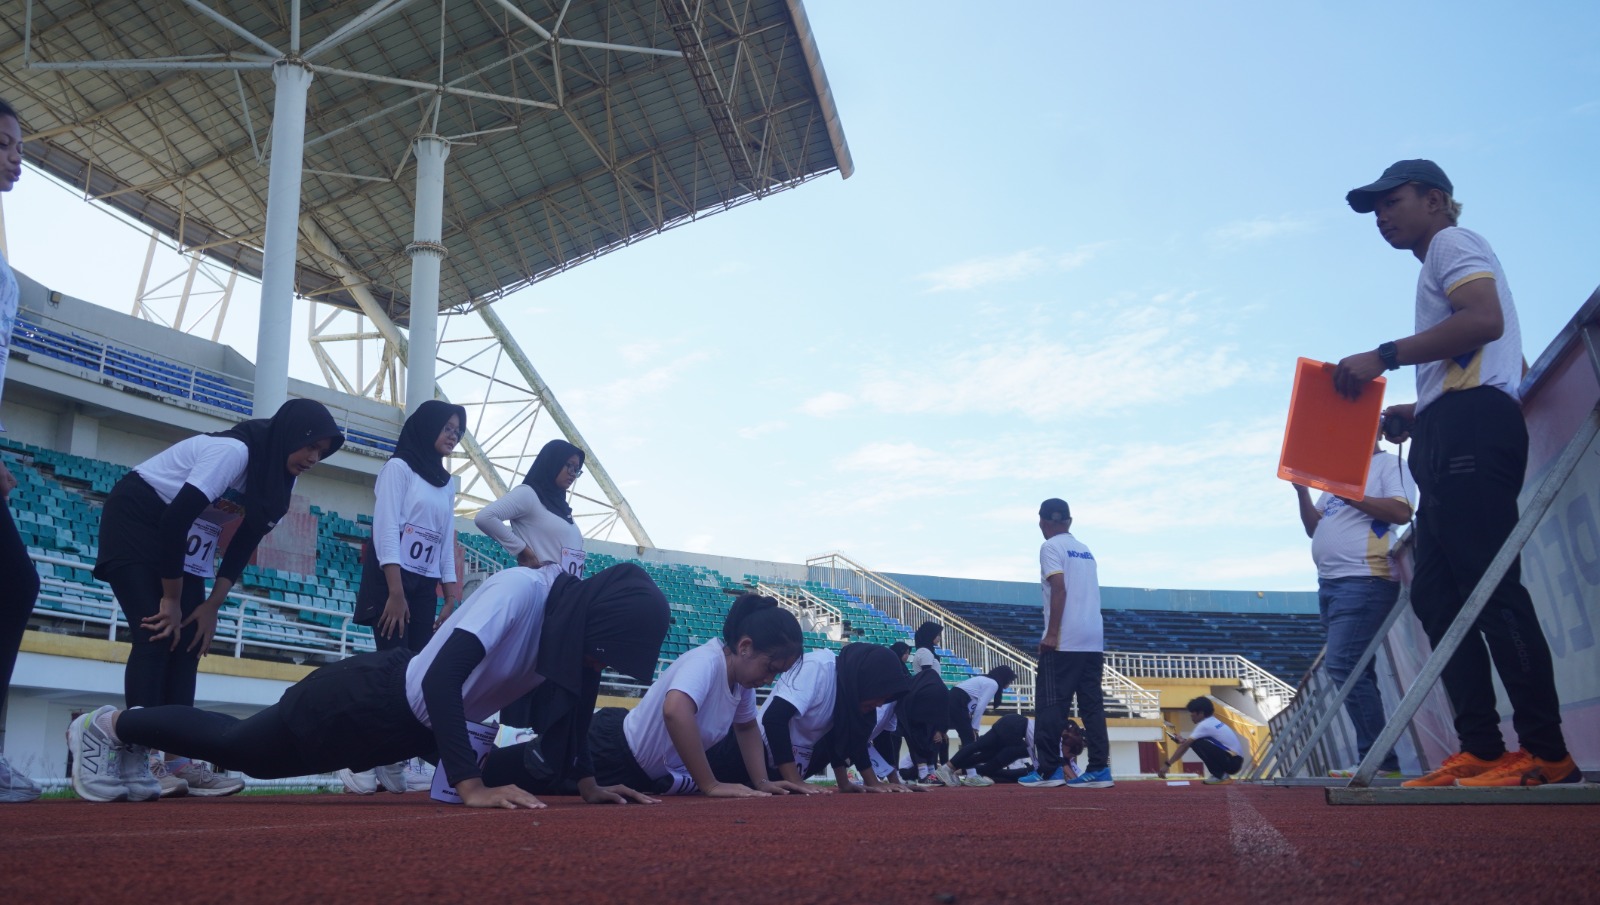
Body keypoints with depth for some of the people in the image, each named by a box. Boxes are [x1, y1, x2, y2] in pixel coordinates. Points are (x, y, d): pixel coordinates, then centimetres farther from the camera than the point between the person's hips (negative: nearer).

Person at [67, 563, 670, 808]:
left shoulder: (573, 623, -10)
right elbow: (442, 676, -42)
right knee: (237, 749, 12)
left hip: (421, 726, 6)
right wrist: (472, 786, -46)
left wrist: (588, 784, -10)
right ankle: (108, 727, 37)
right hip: (375, 699, -6)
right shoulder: (519, 591, -35)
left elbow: (567, 714, 1)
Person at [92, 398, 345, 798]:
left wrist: (211, 606, -5)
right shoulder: (233, 452, -28)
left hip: (188, 542, 8)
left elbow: (243, 547, 3)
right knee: (157, 636, -18)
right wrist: (171, 599, -21)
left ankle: (177, 762, -1)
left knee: (188, 642, -1)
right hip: (136, 519, -8)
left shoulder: (280, 481, -2)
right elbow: (174, 520, -30)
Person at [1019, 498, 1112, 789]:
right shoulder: (1086, 551, 20)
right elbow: (1089, 594, 18)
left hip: (1064, 641, -7)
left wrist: (1051, 634, -16)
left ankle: (1049, 770, -4)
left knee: (1051, 704, -3)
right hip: (1094, 639, 7)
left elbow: (1059, 590, -14)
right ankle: (1099, 769, 3)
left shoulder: (1051, 547, -3)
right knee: (1092, 704, 7)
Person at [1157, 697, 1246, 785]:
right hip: (1235, 760, 9)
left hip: (1232, 761, -9)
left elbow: (1185, 746, -14)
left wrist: (1167, 764, -13)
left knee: (1197, 743, -16)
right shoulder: (1213, 722, 15)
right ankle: (1222, 775, 11)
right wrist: (1184, 740, 14)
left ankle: (1220, 776, -9)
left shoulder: (1204, 725, -12)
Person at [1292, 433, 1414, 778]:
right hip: (1330, 583, 9)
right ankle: (1377, 760, 10)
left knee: (1342, 665, -18)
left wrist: (1348, 495, -15)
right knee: (1355, 671, 7)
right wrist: (1302, 491, 8)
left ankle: (1380, 761, -14)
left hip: (1364, 581, -9)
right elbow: (1314, 528, 21)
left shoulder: (1389, 464, 0)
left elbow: (1401, 512, -16)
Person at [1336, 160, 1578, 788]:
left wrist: (1385, 356, -16)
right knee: (1435, 591, 4)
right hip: (1450, 440, 11)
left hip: (1472, 429, -11)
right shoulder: (1440, 267, 32)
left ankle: (1547, 752, -14)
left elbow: (1484, 319, -17)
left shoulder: (1453, 243, 3)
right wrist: (1415, 412, 22)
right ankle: (1480, 749, 3)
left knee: (1490, 584, -15)